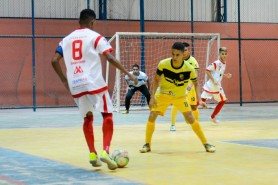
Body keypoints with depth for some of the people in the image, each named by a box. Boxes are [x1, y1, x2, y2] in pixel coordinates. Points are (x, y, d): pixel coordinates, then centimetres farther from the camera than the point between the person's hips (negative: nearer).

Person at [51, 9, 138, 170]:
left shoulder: (67, 39, 15)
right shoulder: (95, 37, 1)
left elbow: (54, 60, 9)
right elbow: (110, 58, -9)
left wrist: (64, 80, 20)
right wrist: (128, 74, -4)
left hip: (76, 84, 5)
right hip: (94, 83, -5)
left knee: (88, 117, 19)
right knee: (107, 115, 3)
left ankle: (92, 154, 11)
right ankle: (105, 151, -13)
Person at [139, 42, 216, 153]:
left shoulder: (189, 69, -24)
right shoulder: (163, 64, -24)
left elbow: (195, 83, -5)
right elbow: (156, 80, -7)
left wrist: (199, 99, -16)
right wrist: (152, 97, -15)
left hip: (180, 96, -1)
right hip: (163, 94, 1)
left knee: (190, 119, -10)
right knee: (152, 117, -10)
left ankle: (206, 144, 6)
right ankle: (147, 144, 9)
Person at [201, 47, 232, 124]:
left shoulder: (224, 63, 9)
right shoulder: (216, 63, -17)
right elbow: (207, 70, -21)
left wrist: (225, 75, 7)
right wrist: (213, 80, -23)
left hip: (217, 86, 8)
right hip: (210, 86, -8)